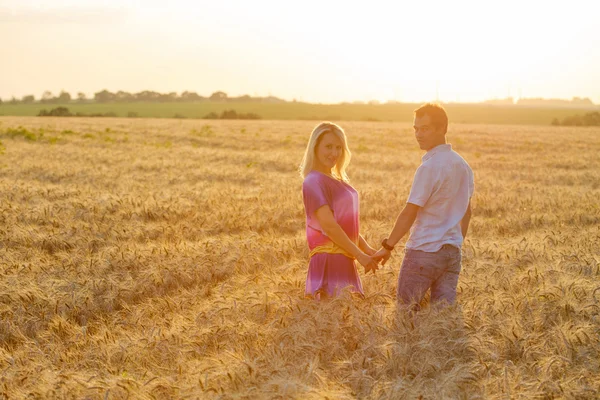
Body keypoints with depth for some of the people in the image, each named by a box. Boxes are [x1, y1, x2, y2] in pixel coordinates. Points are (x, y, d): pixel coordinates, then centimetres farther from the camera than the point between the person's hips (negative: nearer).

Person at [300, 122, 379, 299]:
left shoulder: (337, 179, 14)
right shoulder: (314, 181, -13)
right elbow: (328, 225, -19)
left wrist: (366, 248, 9)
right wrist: (359, 255, -17)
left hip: (343, 258, 9)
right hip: (329, 258, -9)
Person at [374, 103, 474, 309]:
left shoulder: (429, 167, -16)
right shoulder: (462, 165, 10)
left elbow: (409, 214, -15)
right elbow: (466, 212, 17)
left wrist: (387, 246, -7)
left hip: (424, 251, -8)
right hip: (452, 252, 8)